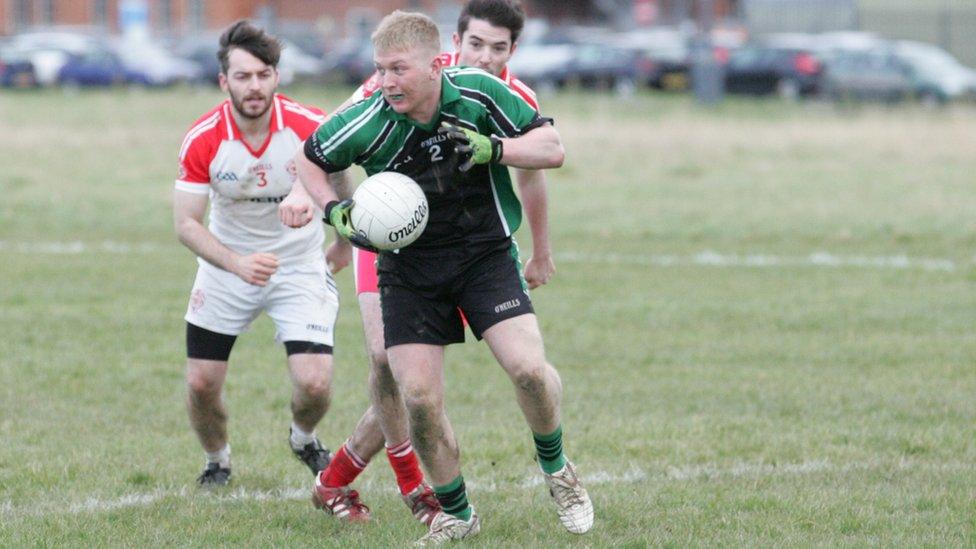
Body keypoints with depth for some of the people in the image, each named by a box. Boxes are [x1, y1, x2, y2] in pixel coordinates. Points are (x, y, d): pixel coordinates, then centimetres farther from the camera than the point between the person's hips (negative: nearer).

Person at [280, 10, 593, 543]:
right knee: (418, 397, -10)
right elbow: (309, 159, 2)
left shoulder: (478, 91, -15)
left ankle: (555, 469, 12)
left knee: (528, 368, -18)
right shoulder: (369, 122, -17)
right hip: (409, 266, 0)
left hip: (486, 253, 0)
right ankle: (455, 513, 14)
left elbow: (551, 148, -8)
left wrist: (491, 149, -24)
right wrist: (333, 210, -15)